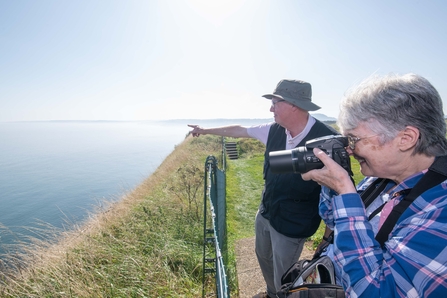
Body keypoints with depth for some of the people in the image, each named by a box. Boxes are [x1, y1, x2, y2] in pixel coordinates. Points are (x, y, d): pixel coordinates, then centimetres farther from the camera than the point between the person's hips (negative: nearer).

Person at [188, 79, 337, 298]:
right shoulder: (274, 130, -8)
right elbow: (239, 130, 6)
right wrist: (205, 130, 16)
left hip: (292, 224, -7)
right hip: (265, 213, 7)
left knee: (284, 279, 11)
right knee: (263, 256, 28)